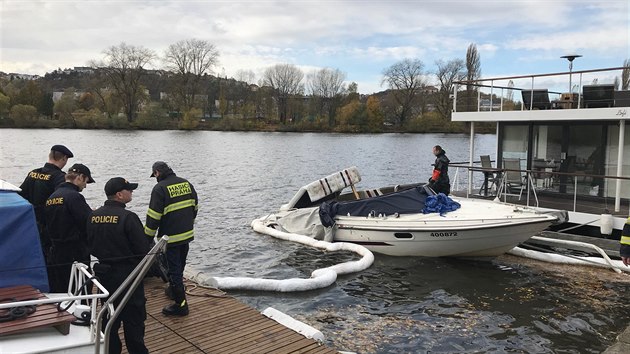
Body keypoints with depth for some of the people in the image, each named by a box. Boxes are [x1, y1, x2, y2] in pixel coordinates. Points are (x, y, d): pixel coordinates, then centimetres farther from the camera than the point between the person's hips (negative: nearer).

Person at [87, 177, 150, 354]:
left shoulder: (93, 216, 0)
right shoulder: (128, 217, -21)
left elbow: (91, 247, 10)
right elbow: (144, 249, -20)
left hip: (104, 273, 7)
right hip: (127, 274, -7)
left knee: (110, 315, 19)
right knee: (134, 318, 5)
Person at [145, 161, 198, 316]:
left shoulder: (160, 188, -14)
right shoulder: (186, 183, 6)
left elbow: (154, 216, -14)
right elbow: (195, 207, 15)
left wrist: (148, 236, -3)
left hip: (171, 236, -7)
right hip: (187, 234, 7)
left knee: (174, 269, 0)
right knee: (180, 265, 22)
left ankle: (181, 304, 5)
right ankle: (174, 289, 41)